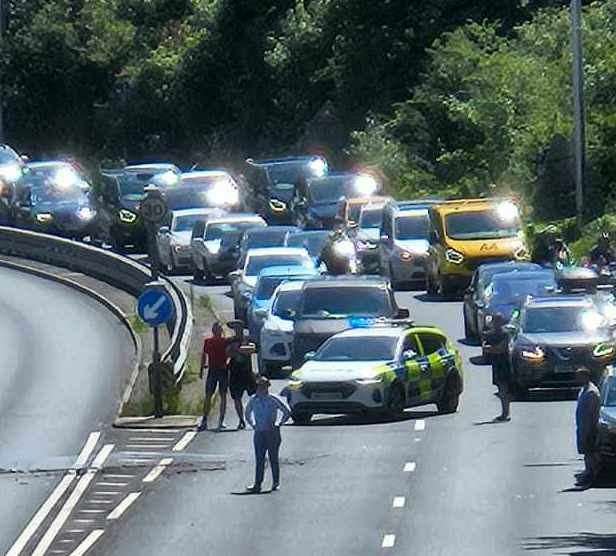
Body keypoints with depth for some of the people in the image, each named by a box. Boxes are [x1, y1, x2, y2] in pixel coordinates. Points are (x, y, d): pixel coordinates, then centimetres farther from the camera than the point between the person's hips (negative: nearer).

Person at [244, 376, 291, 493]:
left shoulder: (273, 400, -9)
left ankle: (276, 483, 13)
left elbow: (287, 412, -3)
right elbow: (248, 413, 22)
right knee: (259, 460, 2)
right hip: (259, 433, 4)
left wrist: (279, 424, -5)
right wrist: (253, 425, 12)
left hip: (272, 433, -4)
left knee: (273, 459, 4)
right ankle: (257, 484, 2)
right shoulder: (254, 400, 4)